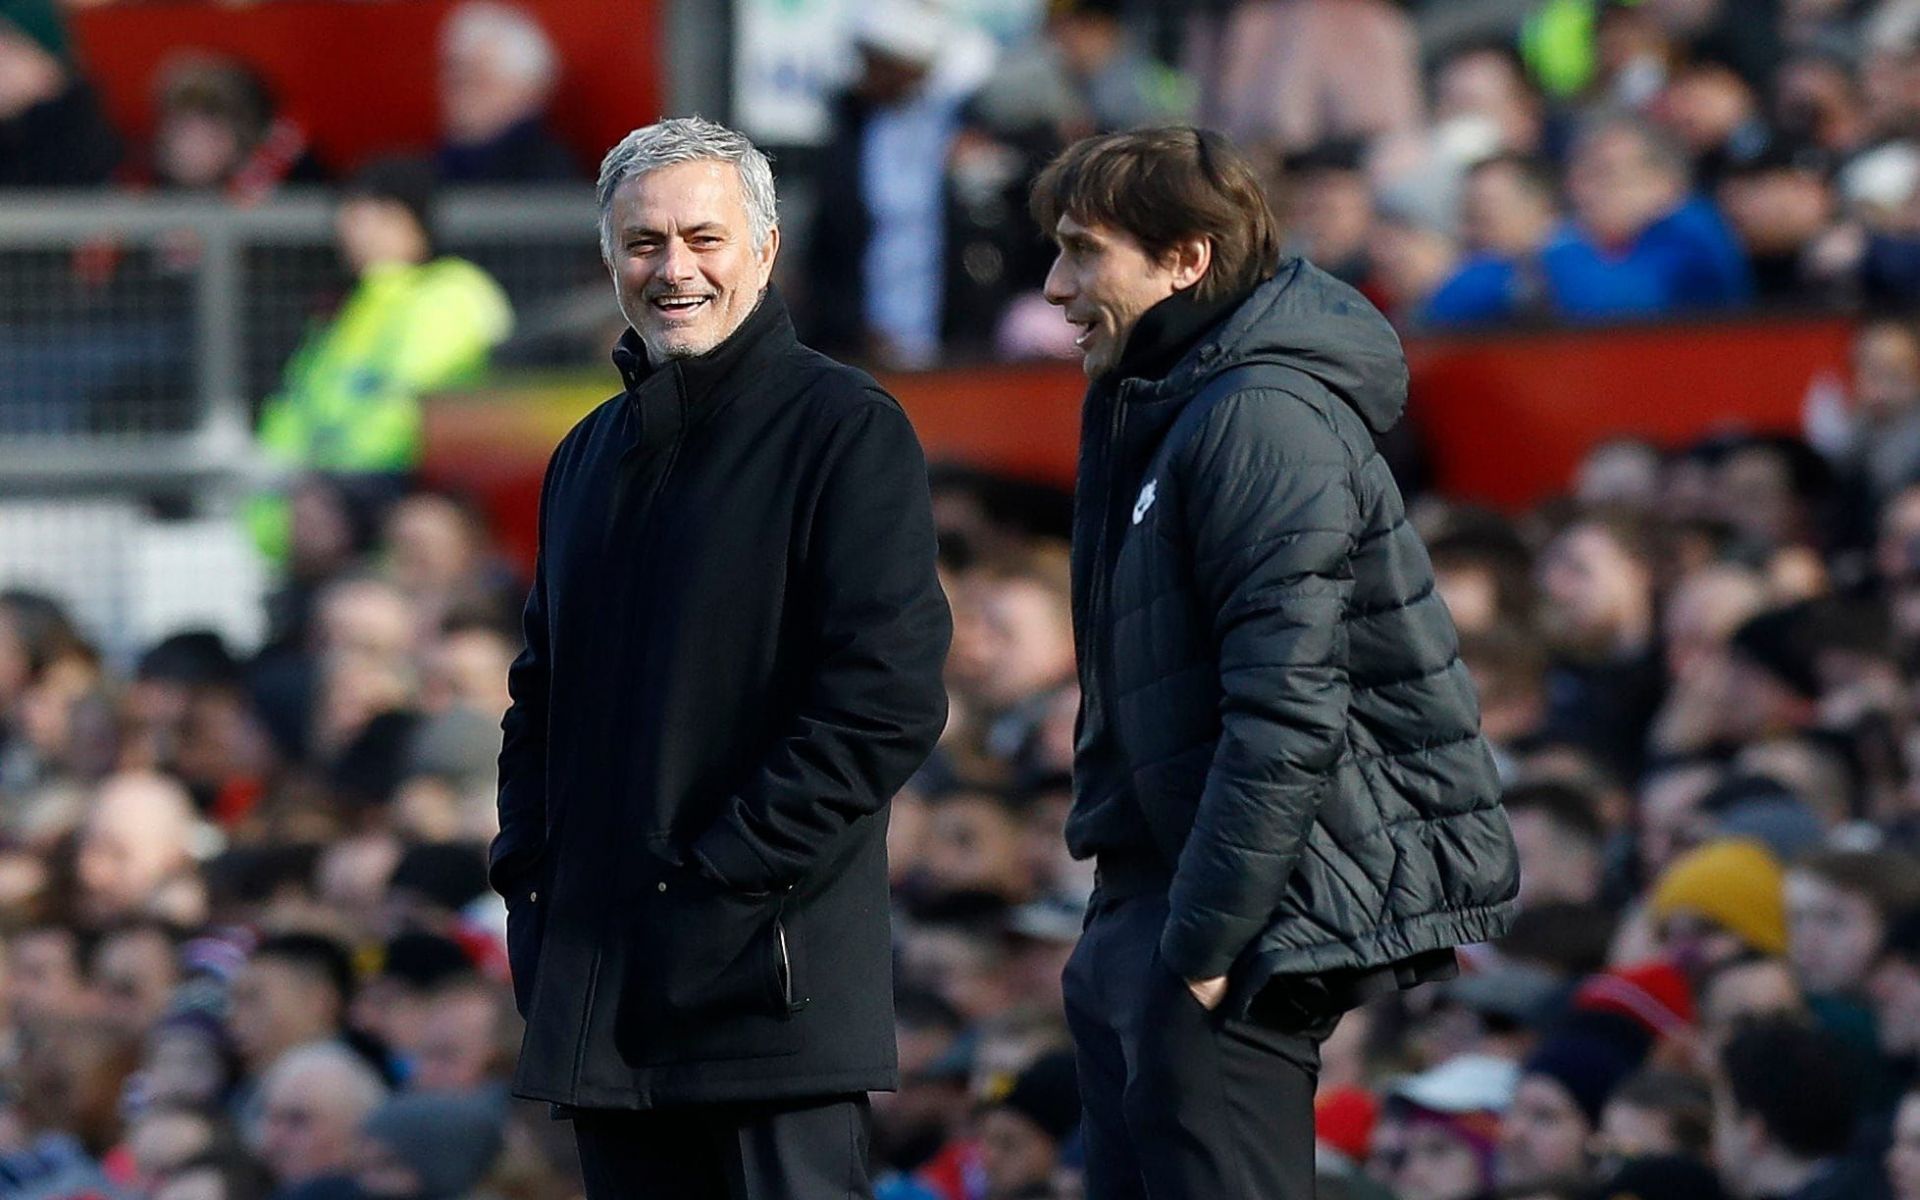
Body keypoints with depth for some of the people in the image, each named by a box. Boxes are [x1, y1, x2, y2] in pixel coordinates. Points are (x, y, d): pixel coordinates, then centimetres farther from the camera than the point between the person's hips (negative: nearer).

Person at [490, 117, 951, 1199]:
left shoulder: (846, 431, -4)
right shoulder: (594, 453, 19)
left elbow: (887, 699, -13)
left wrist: (731, 866, -16)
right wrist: (529, 869, 9)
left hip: (769, 975, -7)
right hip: (601, 983, 7)